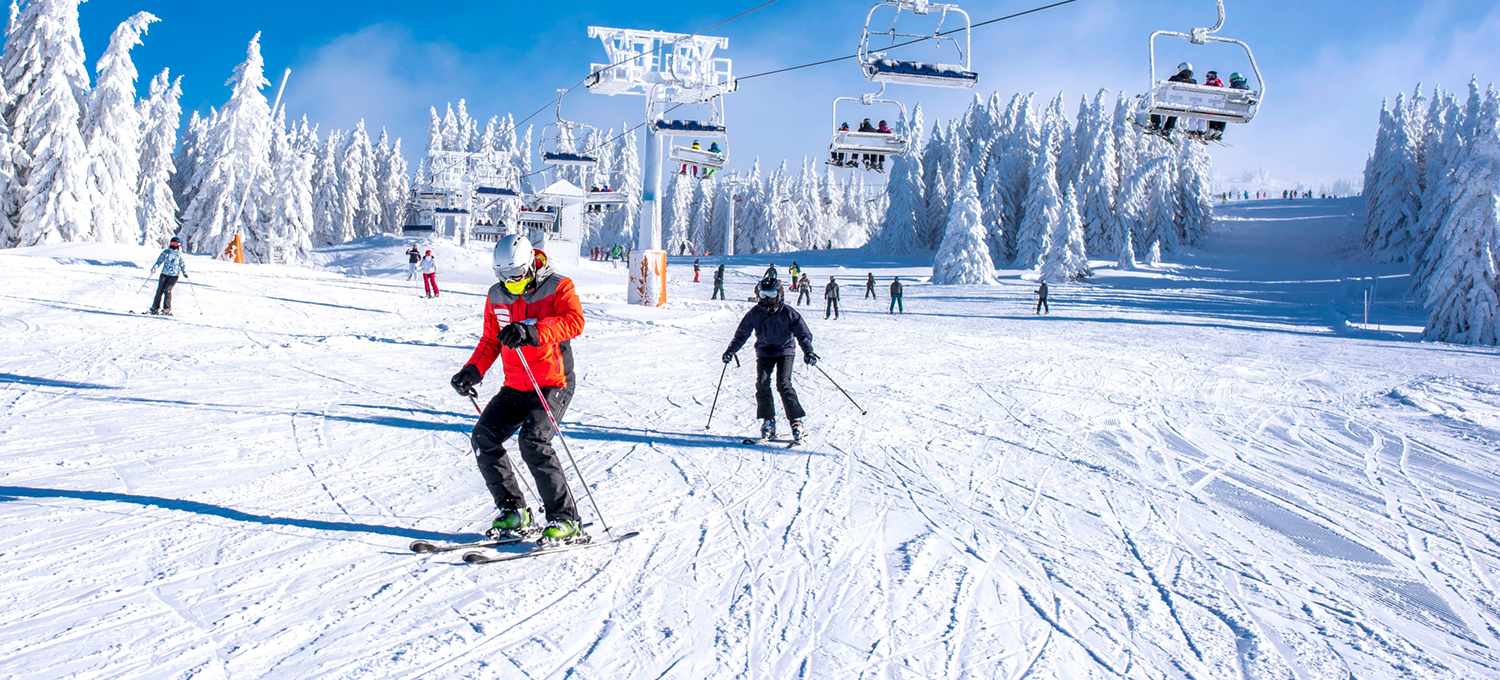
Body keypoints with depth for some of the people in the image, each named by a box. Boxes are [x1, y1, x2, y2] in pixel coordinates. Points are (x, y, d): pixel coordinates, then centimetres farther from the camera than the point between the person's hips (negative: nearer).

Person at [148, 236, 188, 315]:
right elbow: (159, 261, 6)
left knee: (167, 290, -15)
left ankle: (167, 309, -10)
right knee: (160, 290, -1)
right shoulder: (166, 252, 7)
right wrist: (155, 267, -10)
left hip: (174, 275, -2)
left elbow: (182, 264, 14)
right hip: (164, 274, 2)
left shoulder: (179, 255, 7)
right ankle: (156, 307, 11)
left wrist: (185, 273, 0)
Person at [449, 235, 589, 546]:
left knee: (533, 441, -25)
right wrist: (473, 370, 3)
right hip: (515, 387, 7)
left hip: (553, 384, -7)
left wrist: (532, 333, -40)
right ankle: (514, 512, 7)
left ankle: (566, 521, -16)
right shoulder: (496, 296, 8)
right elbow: (491, 340, 19)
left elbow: (575, 322, -27)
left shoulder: (557, 286, -9)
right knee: (483, 438, -6)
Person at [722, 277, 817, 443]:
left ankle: (796, 421, -12)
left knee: (783, 383, -18)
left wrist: (808, 350, -22)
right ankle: (768, 422, -3)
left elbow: (803, 333, -8)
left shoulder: (788, 313, -10)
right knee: (762, 383, -13)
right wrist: (731, 350, -3)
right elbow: (741, 333, 6)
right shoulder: (754, 313, -3)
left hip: (785, 351, -3)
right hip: (764, 352, 3)